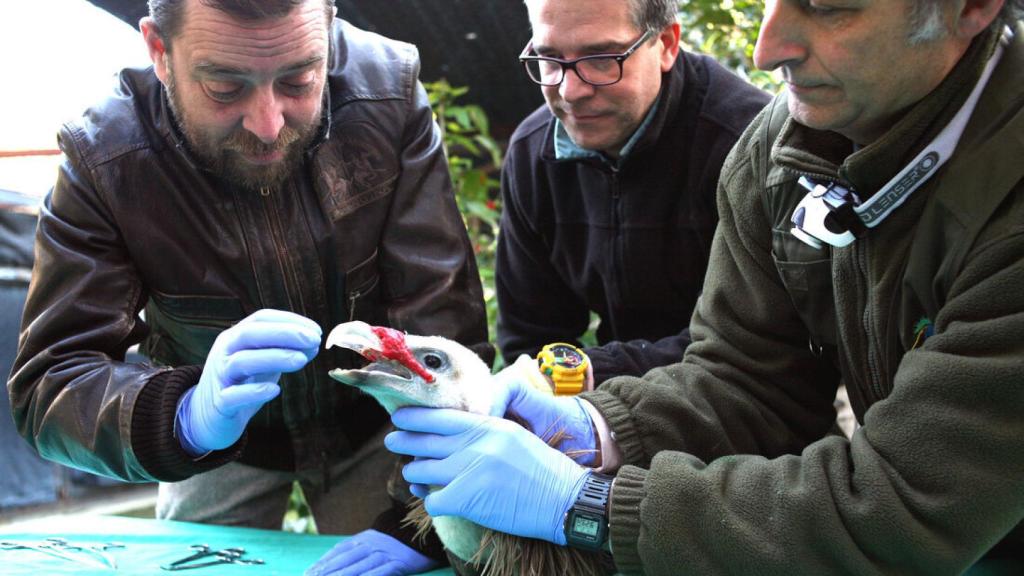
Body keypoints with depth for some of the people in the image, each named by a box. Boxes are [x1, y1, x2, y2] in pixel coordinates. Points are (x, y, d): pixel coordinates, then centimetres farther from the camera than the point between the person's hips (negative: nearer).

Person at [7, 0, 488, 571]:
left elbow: (442, 323, -26)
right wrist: (188, 418, -49)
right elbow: (49, 385, -28)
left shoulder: (389, 94, -25)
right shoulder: (102, 158, -25)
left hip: (370, 421, 1)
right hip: (217, 448, 0)